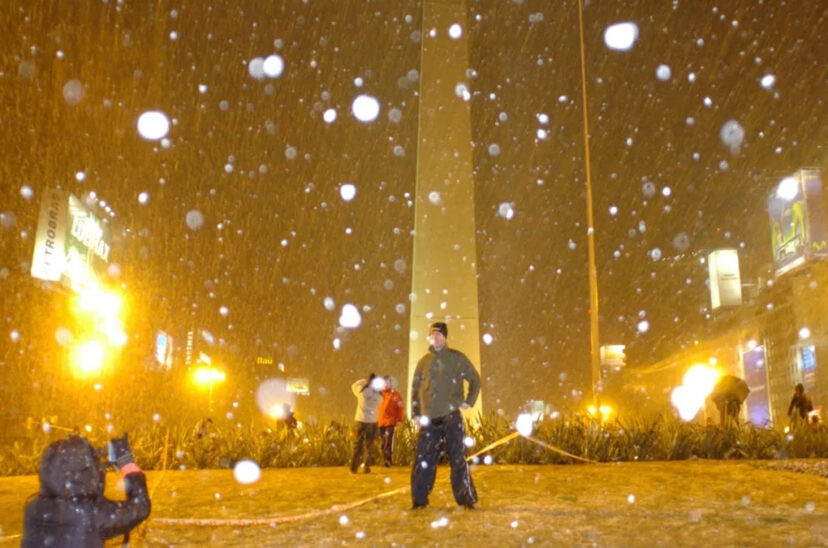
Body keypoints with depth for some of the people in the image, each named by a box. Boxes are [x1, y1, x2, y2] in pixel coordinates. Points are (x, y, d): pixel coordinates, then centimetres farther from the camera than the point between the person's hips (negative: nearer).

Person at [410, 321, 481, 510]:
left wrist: (469, 401, 0)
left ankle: (466, 498, 8)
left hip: (451, 417, -3)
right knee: (423, 461, 3)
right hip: (429, 419, 3)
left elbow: (475, 379, 10)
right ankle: (420, 500, 11)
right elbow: (415, 388, 17)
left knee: (458, 459, 0)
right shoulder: (424, 362, 12)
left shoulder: (457, 358, 3)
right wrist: (415, 413, 9)